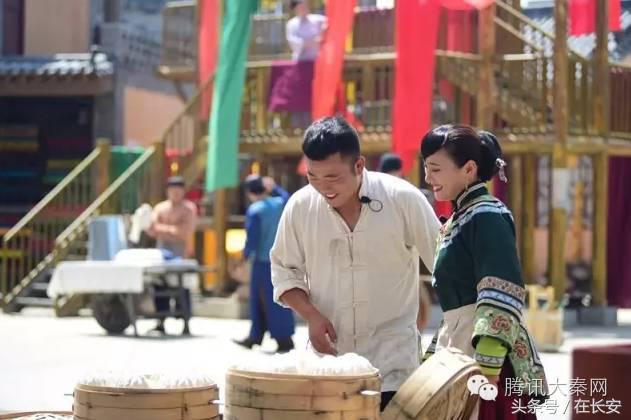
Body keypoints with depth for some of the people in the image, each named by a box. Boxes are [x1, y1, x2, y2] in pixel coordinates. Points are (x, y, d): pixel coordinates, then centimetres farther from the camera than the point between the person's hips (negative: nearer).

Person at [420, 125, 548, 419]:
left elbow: (501, 300, -20)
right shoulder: (457, 222, 18)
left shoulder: (487, 217, -10)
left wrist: (486, 368, -25)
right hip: (460, 358, 9)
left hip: (489, 360, -9)